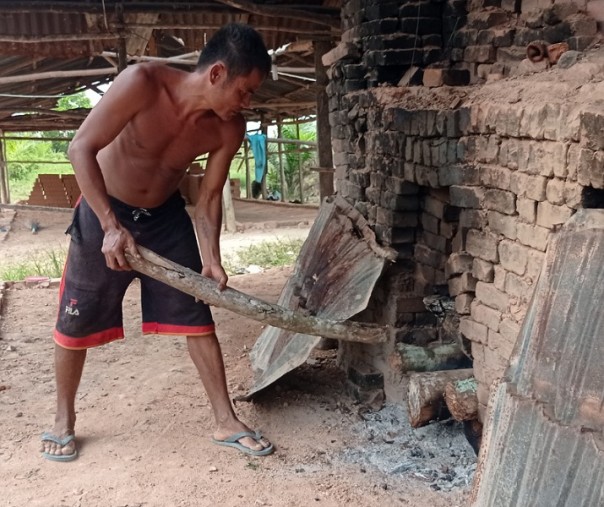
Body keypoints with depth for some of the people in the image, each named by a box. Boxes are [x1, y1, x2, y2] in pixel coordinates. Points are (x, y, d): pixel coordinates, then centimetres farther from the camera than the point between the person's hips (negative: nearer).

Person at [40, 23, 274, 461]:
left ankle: (226, 422, 13)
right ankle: (64, 420, 28)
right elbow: (81, 148, -26)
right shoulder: (143, 82, -29)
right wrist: (112, 226, -29)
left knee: (198, 317, 1)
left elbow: (209, 197, -6)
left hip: (166, 216, 3)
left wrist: (211, 259, -16)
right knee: (75, 323, 5)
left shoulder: (229, 129, -16)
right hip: (104, 212, -3)